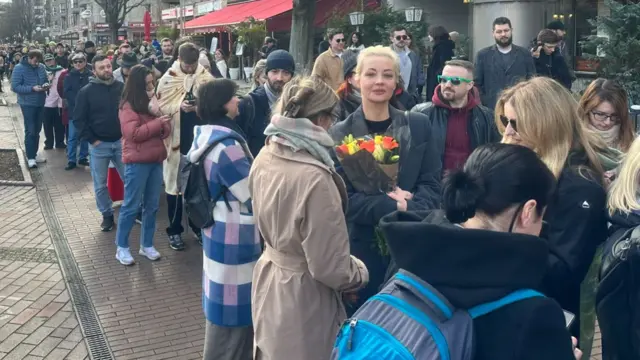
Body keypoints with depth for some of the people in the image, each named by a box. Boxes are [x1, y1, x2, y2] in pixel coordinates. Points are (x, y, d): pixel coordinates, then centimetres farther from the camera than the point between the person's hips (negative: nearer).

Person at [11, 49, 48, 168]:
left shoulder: (41, 67, 2)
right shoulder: (19, 68, -13)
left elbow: (46, 80, 15)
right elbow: (15, 87, -16)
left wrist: (46, 85, -10)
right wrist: (32, 88, -25)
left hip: (40, 103, 6)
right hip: (28, 104, -6)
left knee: (37, 130, 13)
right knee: (30, 131, -5)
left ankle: (34, 154, 25)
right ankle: (30, 157, 2)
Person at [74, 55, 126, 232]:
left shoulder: (121, 87, 0)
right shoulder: (86, 91, -5)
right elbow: (78, 119, -4)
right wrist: (92, 140, -9)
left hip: (121, 141, 1)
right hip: (99, 144, -1)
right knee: (100, 184, 7)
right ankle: (107, 215, 21)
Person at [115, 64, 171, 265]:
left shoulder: (153, 101, 14)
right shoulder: (128, 106, -8)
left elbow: (166, 129, 9)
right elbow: (133, 133, -19)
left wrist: (161, 119, -12)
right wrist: (157, 122, -15)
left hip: (156, 159, 7)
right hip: (137, 162, -7)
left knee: (152, 205, 11)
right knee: (131, 205, 0)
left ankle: (147, 245, 21)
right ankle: (122, 247, 11)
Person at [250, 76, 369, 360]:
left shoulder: (265, 158, -5)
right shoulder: (314, 178, -31)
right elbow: (329, 267, -23)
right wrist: (360, 273, -4)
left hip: (269, 281, 7)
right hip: (301, 296, -7)